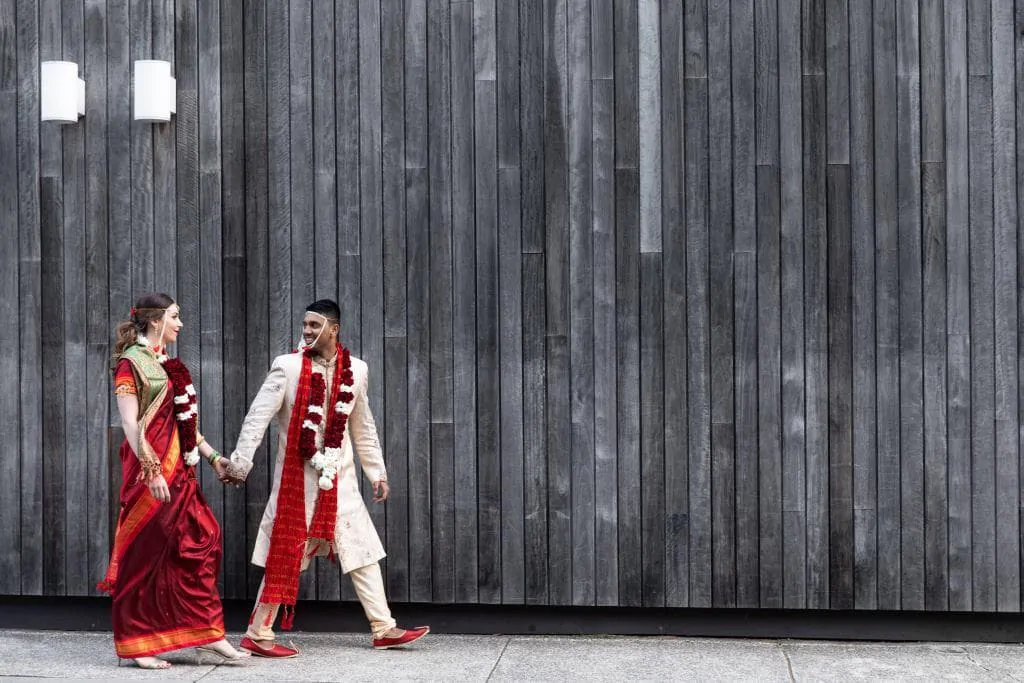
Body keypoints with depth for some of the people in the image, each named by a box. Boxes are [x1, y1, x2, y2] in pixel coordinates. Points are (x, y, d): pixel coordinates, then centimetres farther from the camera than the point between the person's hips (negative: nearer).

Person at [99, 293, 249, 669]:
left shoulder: (168, 364, 16)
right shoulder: (131, 363, -8)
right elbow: (130, 424, -15)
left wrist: (213, 457, 17)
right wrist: (152, 471, -23)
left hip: (179, 469, 8)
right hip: (151, 469, -8)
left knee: (199, 543, 3)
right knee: (145, 554, -1)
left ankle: (207, 634, 6)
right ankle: (137, 644, 8)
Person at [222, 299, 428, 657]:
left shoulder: (355, 370, 5)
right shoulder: (287, 366, -8)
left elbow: (363, 426, 15)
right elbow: (258, 416, -10)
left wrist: (377, 472, 17)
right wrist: (240, 463, -17)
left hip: (339, 477, 5)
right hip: (297, 476, -4)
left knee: (361, 548, 6)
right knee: (284, 553, 0)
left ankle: (384, 628, 14)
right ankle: (258, 635, 9)